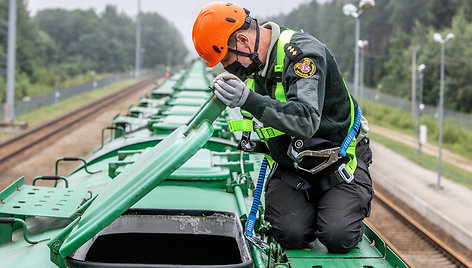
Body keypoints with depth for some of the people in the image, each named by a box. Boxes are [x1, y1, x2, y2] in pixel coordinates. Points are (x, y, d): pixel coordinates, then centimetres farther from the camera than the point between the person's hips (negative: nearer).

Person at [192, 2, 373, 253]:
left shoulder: (303, 51, -24)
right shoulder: (251, 64, 0)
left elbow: (307, 121, -39)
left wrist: (249, 100, -49)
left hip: (337, 163, -5)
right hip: (289, 167, 5)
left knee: (338, 237, -20)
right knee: (292, 234, -18)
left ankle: (353, 202, 13)